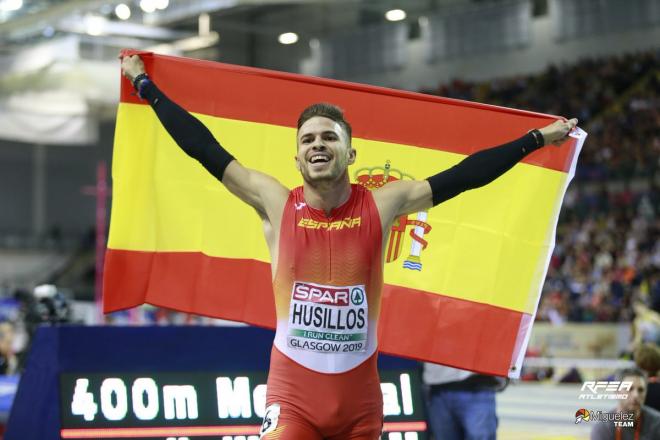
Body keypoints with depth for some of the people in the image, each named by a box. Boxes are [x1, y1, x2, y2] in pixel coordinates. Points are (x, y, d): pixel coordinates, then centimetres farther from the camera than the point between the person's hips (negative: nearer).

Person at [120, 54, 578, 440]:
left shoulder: (381, 206, -2)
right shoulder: (275, 204, -3)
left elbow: (464, 174, 2)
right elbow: (204, 149, 1)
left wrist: (538, 138, 6)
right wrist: (145, 85, 5)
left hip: (360, 396, 2)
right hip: (291, 395, -2)